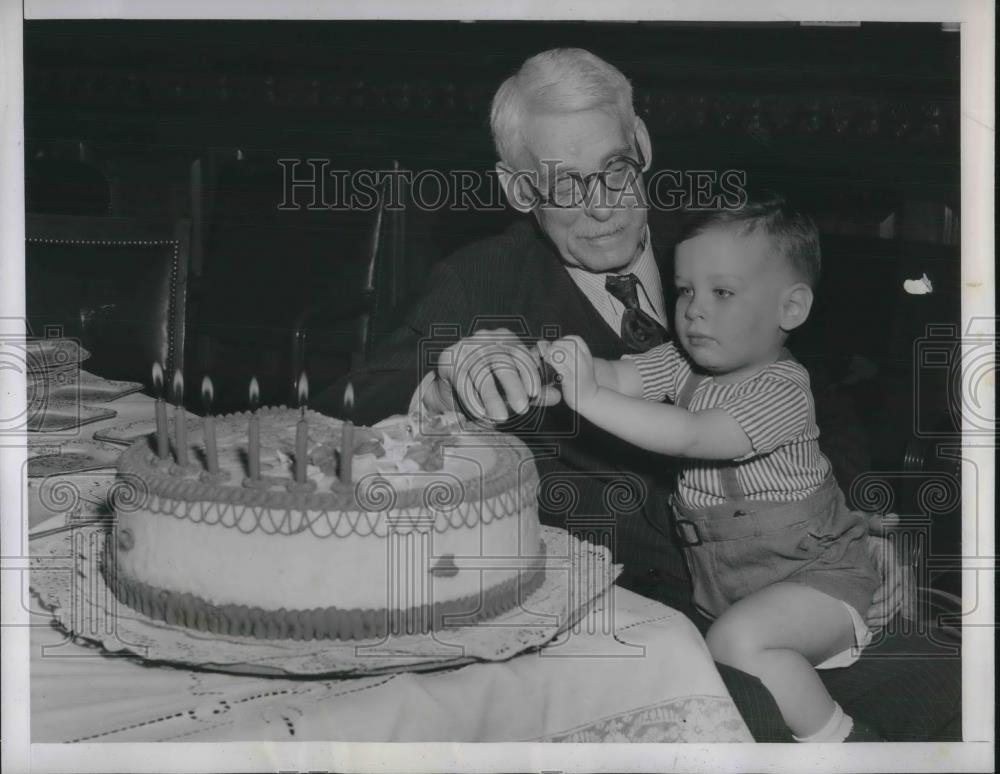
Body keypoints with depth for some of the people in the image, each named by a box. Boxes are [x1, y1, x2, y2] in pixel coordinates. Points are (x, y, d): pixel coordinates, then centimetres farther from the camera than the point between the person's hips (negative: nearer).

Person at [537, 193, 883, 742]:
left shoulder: (781, 391, -23)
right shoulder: (684, 363, 1)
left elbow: (688, 436, -34)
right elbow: (619, 376, -12)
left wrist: (589, 397, -40)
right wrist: (546, 364, -33)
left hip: (811, 572, -9)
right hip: (719, 568, 9)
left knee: (737, 641, -29)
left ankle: (842, 741, -11)